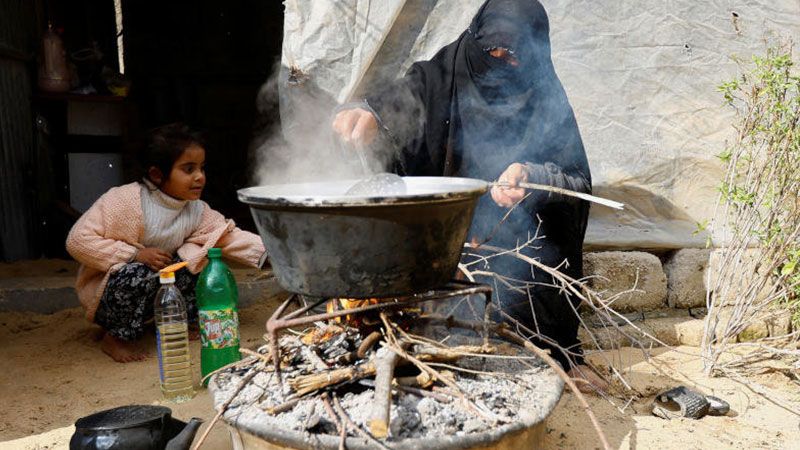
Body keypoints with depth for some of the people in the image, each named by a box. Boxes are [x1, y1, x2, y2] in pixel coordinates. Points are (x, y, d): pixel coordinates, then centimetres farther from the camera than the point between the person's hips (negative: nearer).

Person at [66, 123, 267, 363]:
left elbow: (227, 235, -13)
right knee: (142, 274, -36)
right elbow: (78, 240, -25)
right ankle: (115, 338, -10)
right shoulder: (124, 200, -23)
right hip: (107, 291, -5)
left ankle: (188, 321, 5)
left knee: (198, 257, -13)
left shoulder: (197, 211, -6)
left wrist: (265, 249, -31)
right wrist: (136, 254, -29)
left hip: (153, 296, 5)